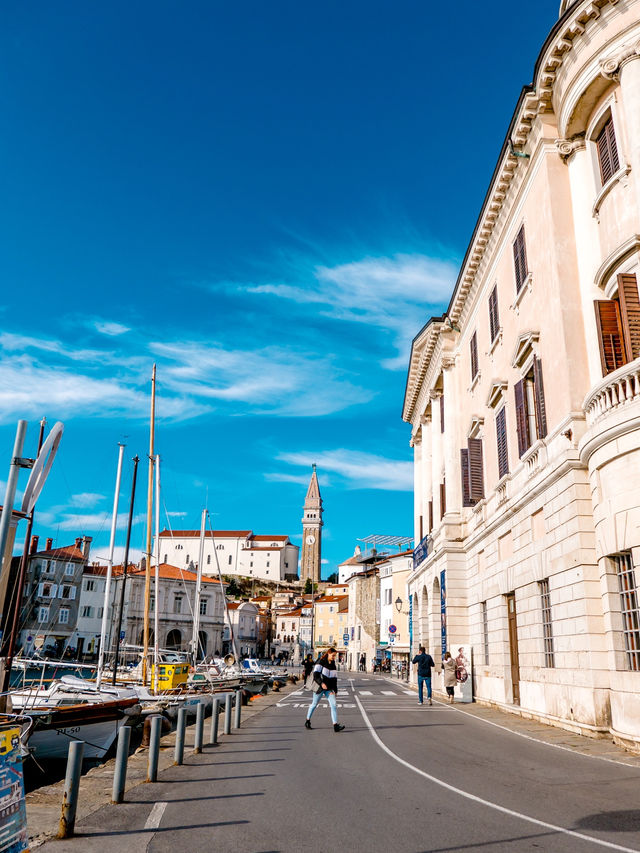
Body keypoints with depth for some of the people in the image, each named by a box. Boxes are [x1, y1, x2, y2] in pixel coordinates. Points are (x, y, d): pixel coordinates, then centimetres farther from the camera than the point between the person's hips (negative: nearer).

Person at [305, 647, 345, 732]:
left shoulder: (333, 665, 10)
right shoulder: (321, 662, -8)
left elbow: (334, 679, 13)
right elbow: (315, 675, -15)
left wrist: (334, 690, 3)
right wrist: (321, 683, -28)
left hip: (329, 689, 5)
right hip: (319, 687, -5)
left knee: (334, 705, -9)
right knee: (314, 704, 8)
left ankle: (336, 726, -11)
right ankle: (307, 721, 29)